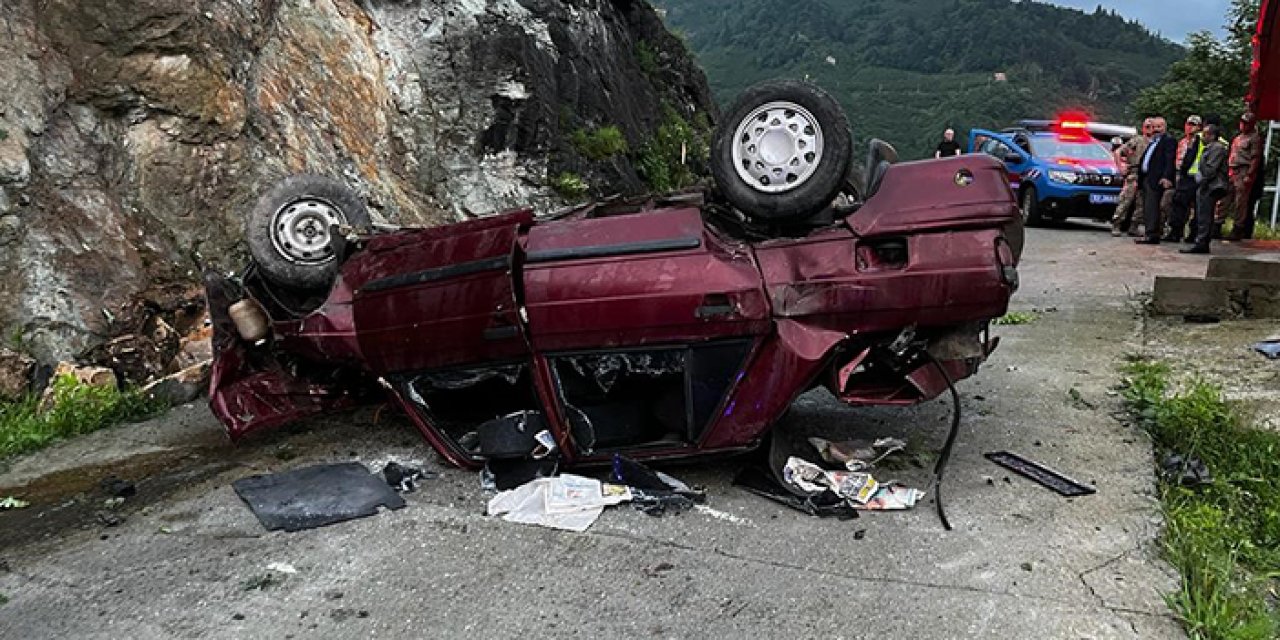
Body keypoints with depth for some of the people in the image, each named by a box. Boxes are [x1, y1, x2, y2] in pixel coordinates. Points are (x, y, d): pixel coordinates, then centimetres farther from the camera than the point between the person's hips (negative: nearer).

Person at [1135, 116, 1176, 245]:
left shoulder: (1168, 141, -2)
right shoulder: (1151, 143, 24)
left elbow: (1169, 161, -12)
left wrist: (1166, 177, -22)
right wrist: (1138, 178, 19)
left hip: (1156, 179, -9)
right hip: (1145, 178, 9)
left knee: (1152, 207, -14)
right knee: (1147, 208, 10)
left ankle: (1152, 234, -15)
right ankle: (1150, 233, 15)